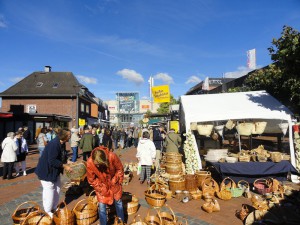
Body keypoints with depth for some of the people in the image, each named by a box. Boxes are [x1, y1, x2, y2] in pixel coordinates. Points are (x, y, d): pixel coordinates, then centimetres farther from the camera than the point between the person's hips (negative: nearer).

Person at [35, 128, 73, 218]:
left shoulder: (59, 143, 0)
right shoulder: (54, 144, -30)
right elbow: (52, 161, -32)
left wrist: (66, 165, 3)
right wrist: (64, 166, -25)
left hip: (54, 170, 10)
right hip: (47, 171, -10)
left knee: (57, 189, 17)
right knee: (49, 191, 1)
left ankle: (54, 208, 32)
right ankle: (47, 212, 19)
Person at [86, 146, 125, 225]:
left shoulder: (112, 156, -33)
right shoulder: (89, 162, -29)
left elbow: (120, 169, -13)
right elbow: (91, 180, -13)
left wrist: (117, 181, -12)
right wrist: (101, 189, -13)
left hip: (114, 184, 1)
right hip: (101, 186, 0)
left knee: (118, 203, 17)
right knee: (102, 207, 2)